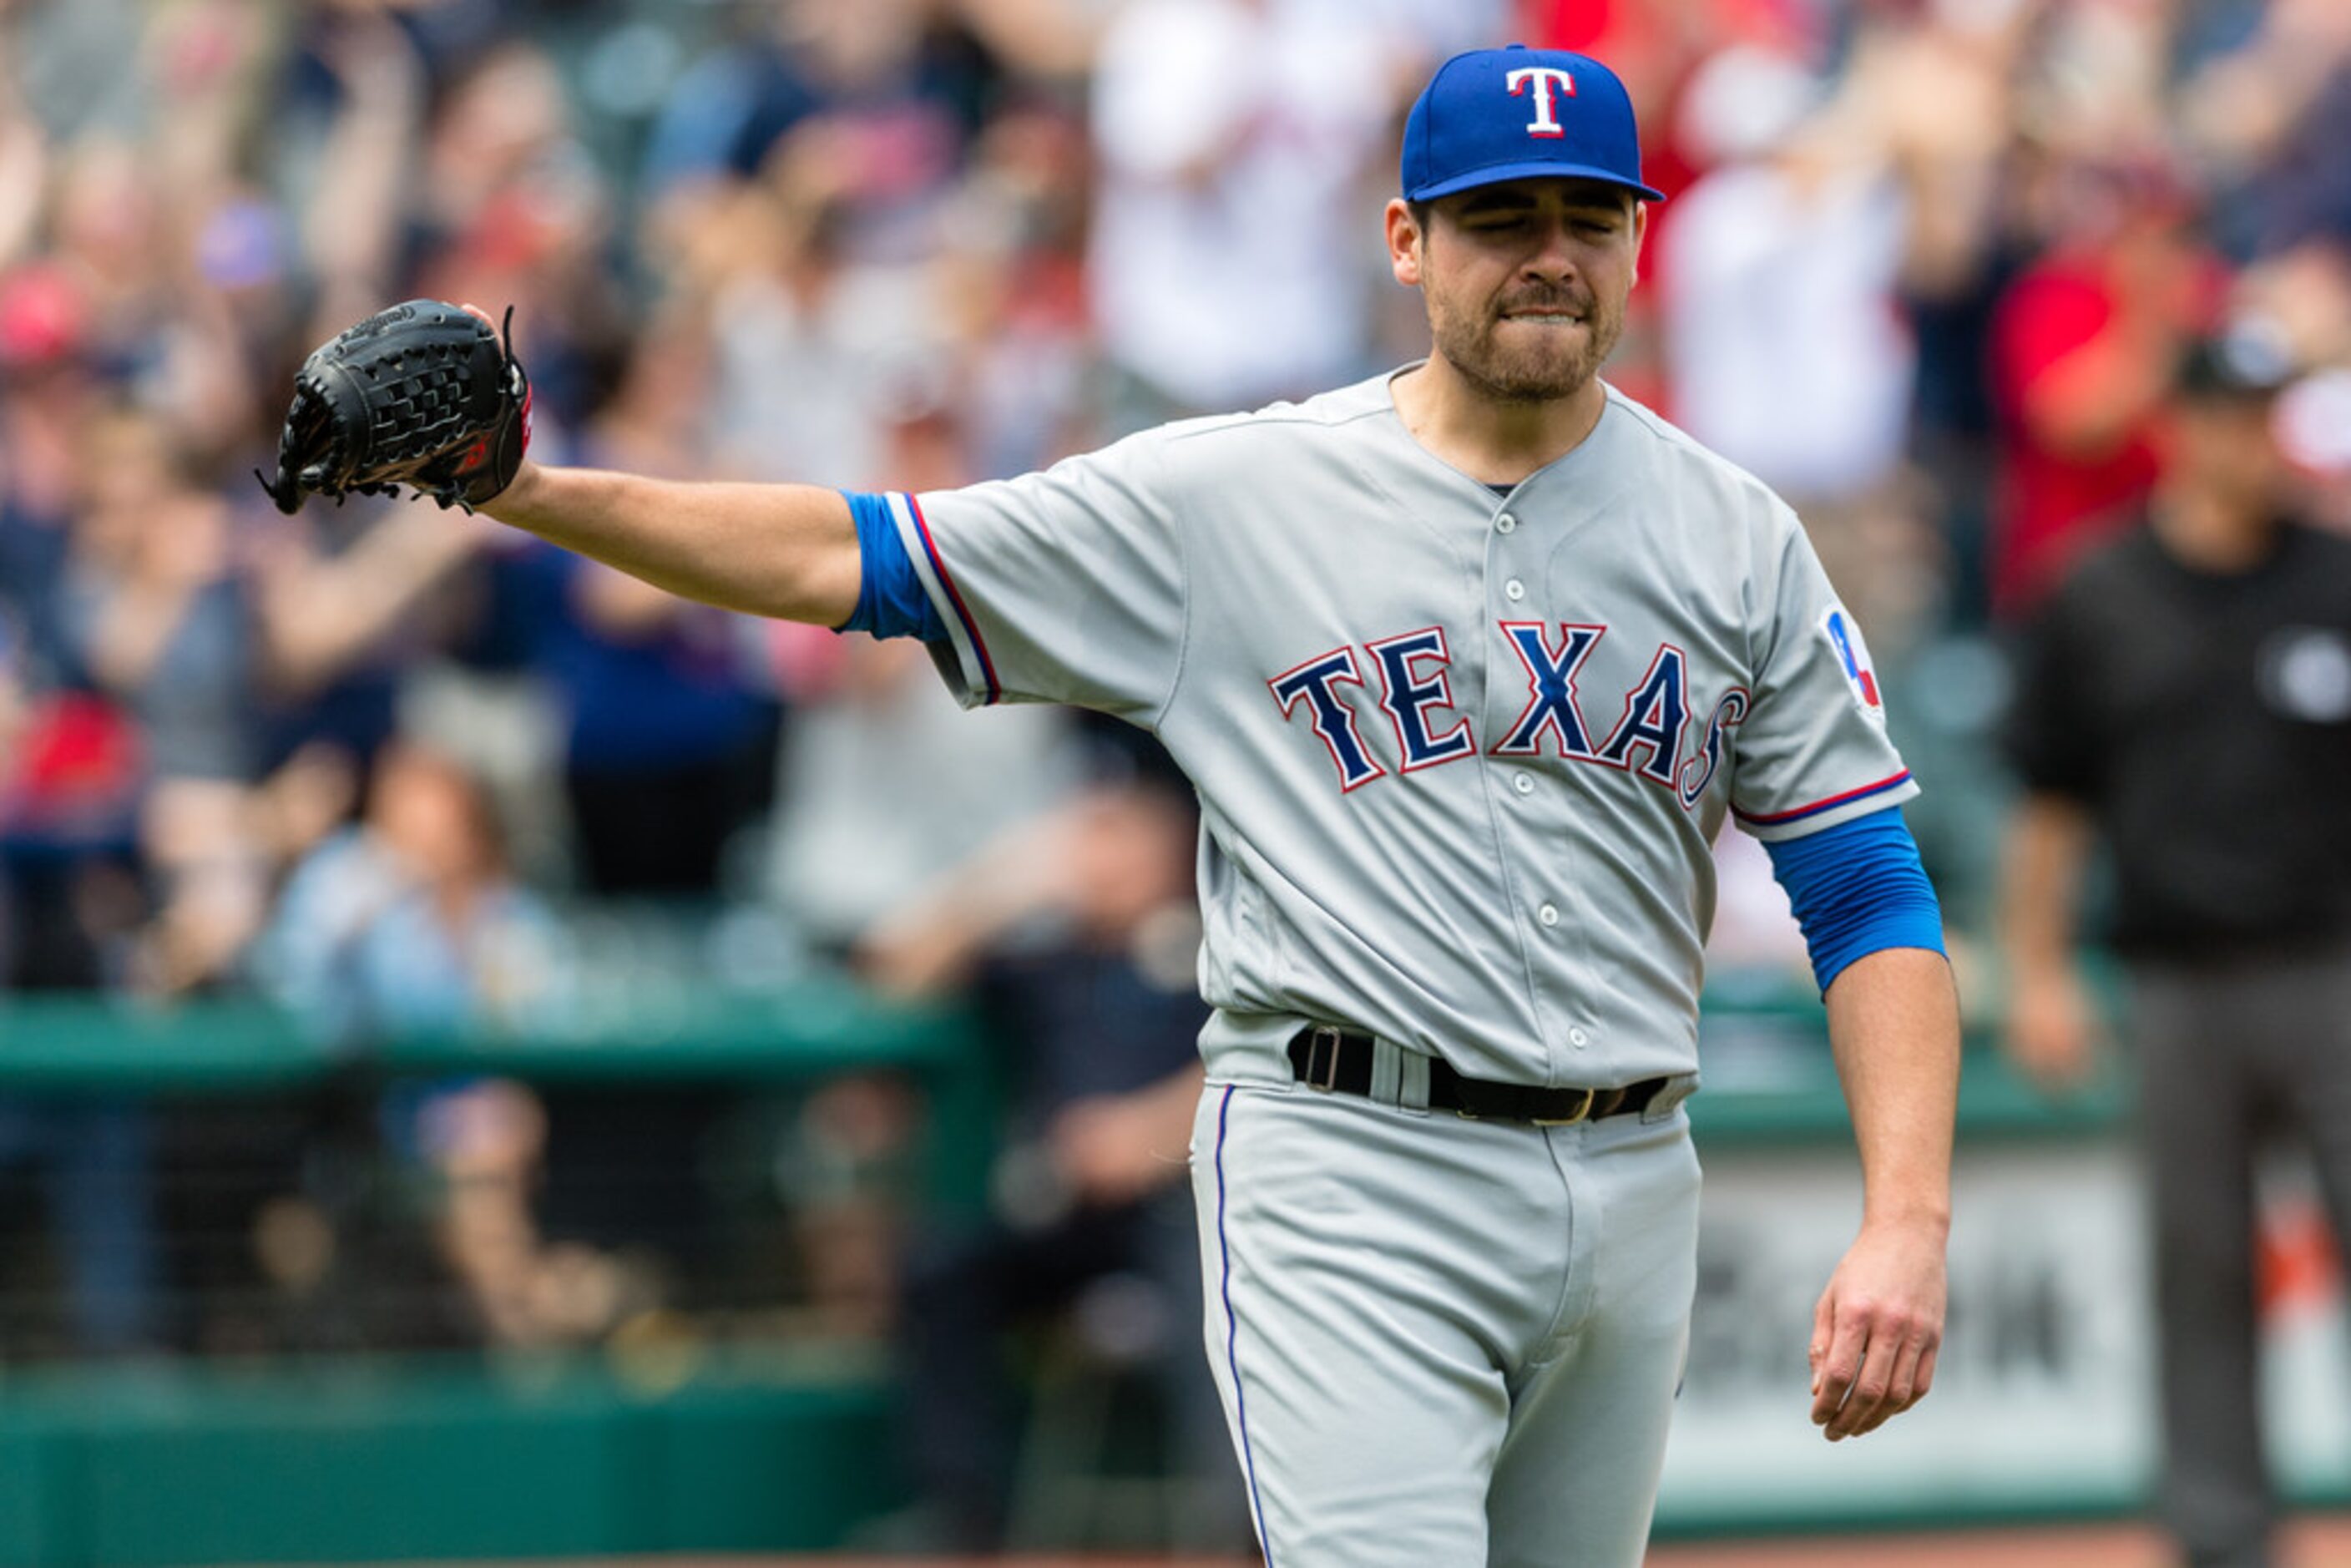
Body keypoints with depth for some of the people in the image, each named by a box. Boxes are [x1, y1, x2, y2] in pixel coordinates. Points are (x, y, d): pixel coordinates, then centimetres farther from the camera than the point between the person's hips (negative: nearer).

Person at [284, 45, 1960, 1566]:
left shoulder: (1738, 541, 8)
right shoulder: (1228, 497, 2)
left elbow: (1870, 892, 5)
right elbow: (854, 559, 3)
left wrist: (1909, 1221, -9)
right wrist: (535, 491, -10)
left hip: (1628, 1190, 4)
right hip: (1348, 1186, -4)